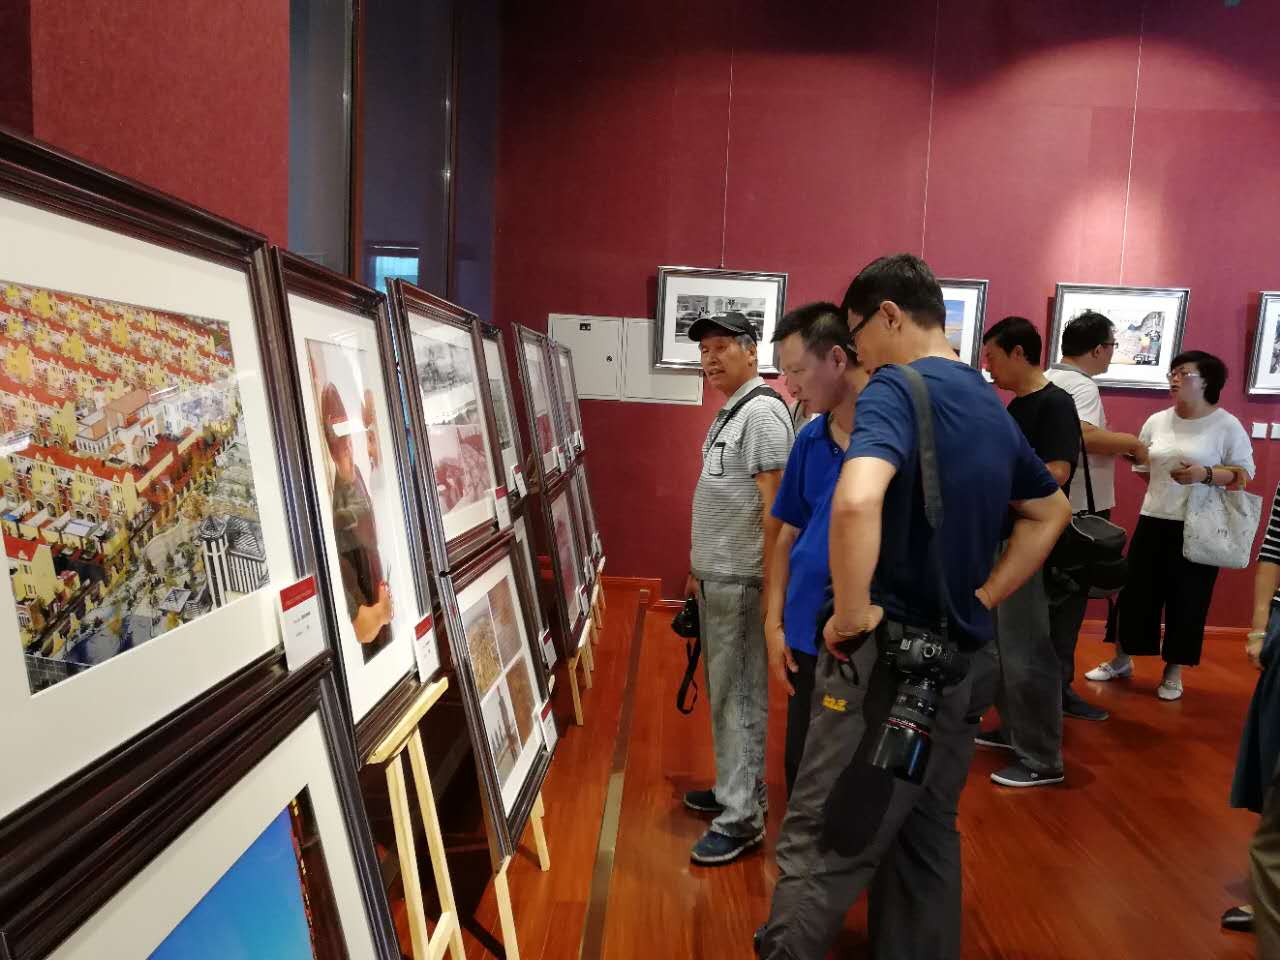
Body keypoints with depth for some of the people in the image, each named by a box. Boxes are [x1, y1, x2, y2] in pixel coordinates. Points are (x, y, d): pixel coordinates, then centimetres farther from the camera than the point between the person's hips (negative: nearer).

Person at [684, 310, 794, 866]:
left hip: (740, 581, -10)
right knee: (726, 691, 17)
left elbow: (775, 505, -20)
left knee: (738, 696, -3)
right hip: (717, 575, 10)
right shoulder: (729, 413, 15)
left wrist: (771, 585, -22)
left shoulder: (761, 412, -15)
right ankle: (737, 789, 31)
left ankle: (740, 818, 7)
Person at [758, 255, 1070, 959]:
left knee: (818, 853, 0)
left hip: (891, 655, -8)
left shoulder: (897, 389, -15)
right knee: (927, 842, 19)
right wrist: (982, 599, 18)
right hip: (960, 657, 9)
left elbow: (855, 503, -35)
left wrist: (852, 617, -22)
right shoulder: (992, 407, 11)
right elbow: (1051, 511, 26)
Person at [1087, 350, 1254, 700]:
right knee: (1135, 591, 8)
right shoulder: (1157, 421, 7)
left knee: (1187, 599, 5)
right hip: (1153, 521, 4)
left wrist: (1205, 475, -19)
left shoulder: (1227, 425, -5)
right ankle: (1121, 659, 25)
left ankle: (1173, 672, 20)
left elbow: (1245, 473, -7)